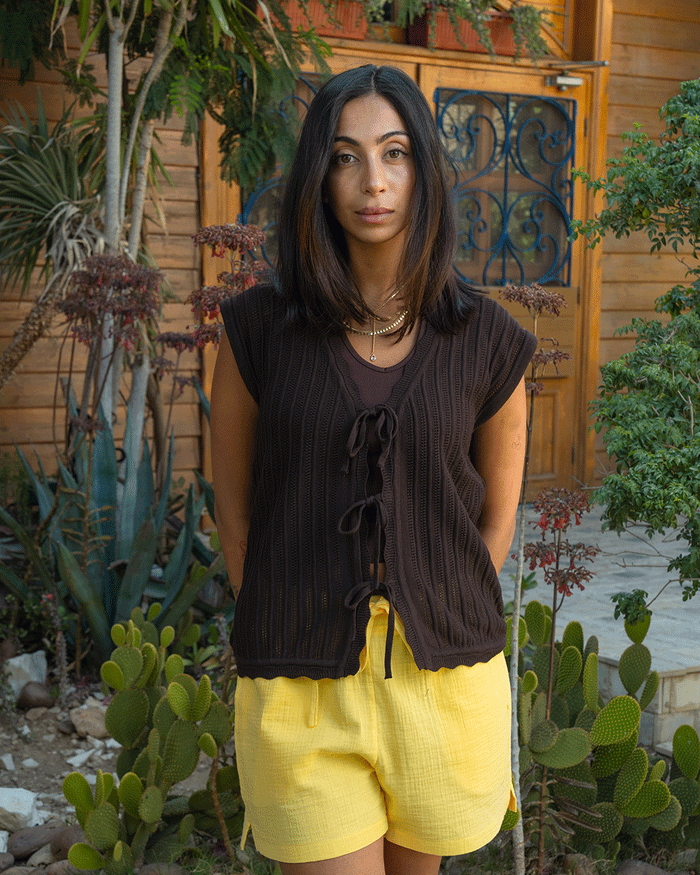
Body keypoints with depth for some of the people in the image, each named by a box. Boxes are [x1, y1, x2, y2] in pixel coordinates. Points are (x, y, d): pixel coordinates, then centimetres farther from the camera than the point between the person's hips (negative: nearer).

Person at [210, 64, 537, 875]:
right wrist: (279, 632, 4)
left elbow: (497, 512, 10)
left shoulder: (485, 341, -1)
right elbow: (232, 504, 5)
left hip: (444, 681, 2)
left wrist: (444, 627, 7)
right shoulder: (260, 327, -3)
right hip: (301, 688, -1)